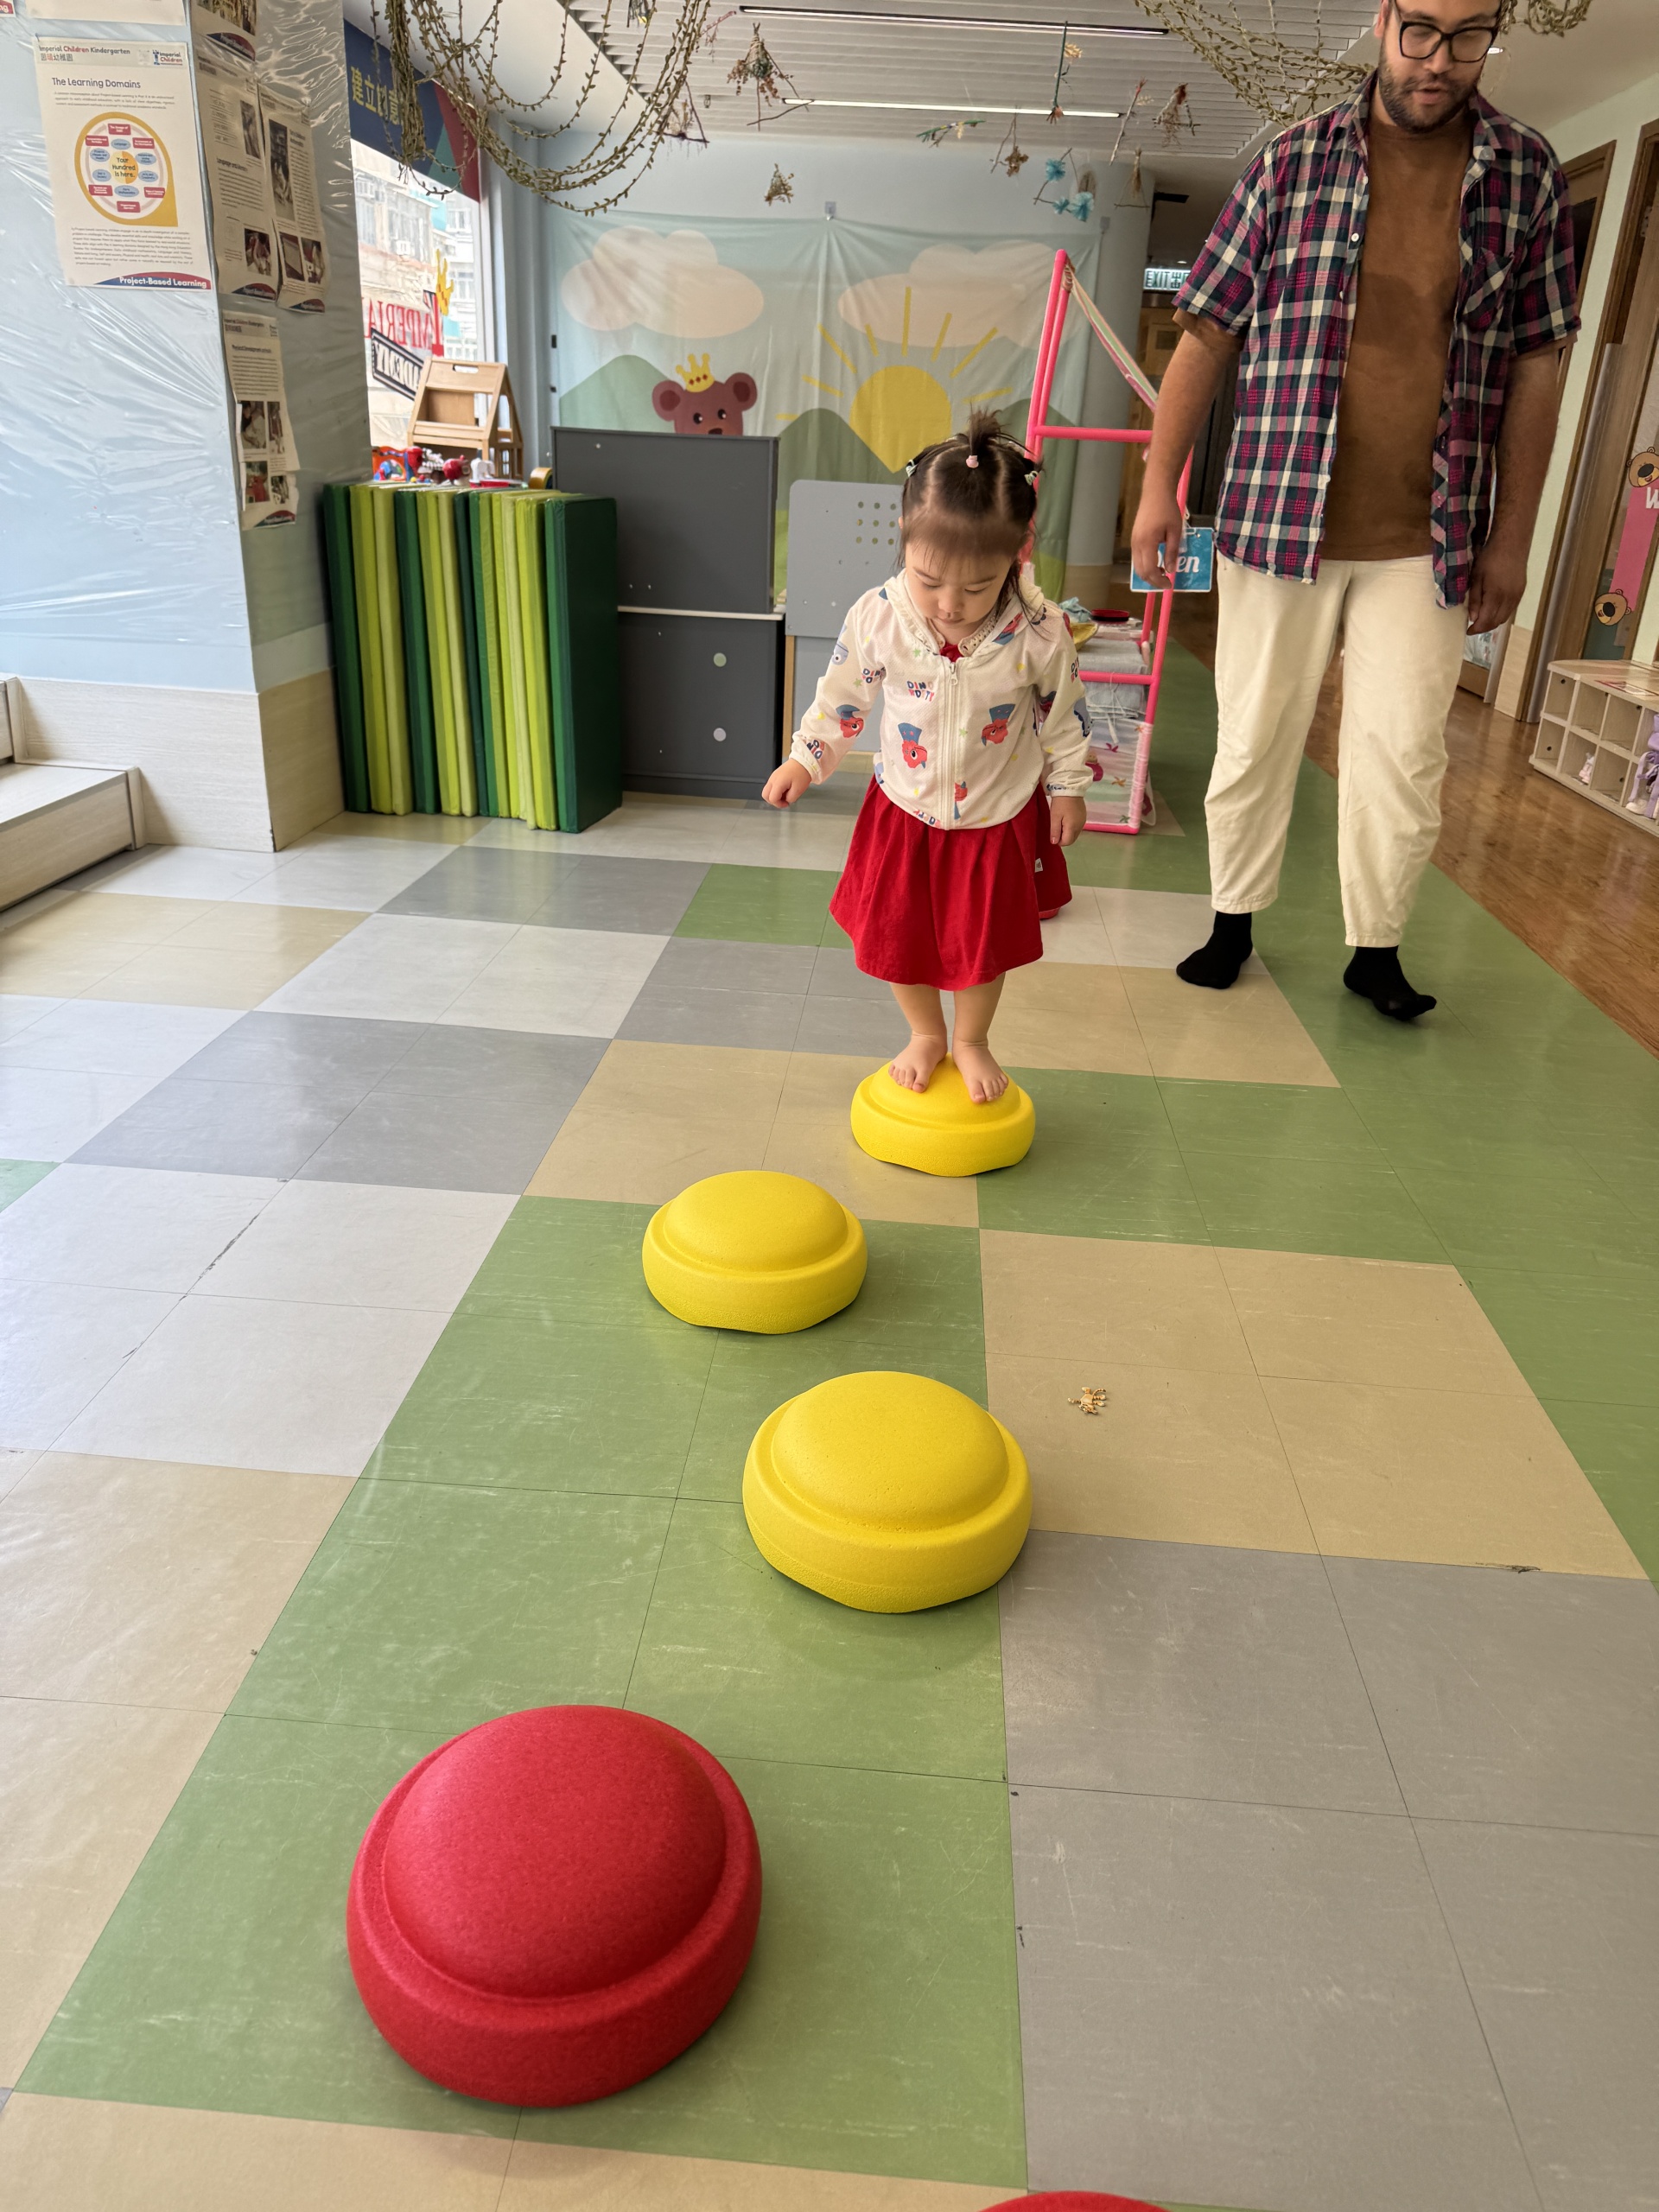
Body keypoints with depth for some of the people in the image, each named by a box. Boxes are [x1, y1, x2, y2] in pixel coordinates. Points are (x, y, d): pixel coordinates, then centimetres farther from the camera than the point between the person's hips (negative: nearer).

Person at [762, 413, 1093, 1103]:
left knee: (983, 941, 11)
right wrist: (804, 760, -4)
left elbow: (1063, 712, -5)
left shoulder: (1038, 631, -22)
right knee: (895, 934, 11)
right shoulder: (876, 617, -19)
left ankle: (971, 1040, 39)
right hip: (904, 811, 2)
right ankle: (925, 1034, 38)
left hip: (998, 818, -1)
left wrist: (1067, 786, 4)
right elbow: (841, 697, -2)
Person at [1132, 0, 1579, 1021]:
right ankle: (1234, 919, 24)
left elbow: (1534, 364, 6)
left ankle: (1377, 947, 18)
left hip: (1427, 543, 1)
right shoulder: (1290, 163, 2)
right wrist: (1160, 486, 0)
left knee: (1406, 756, 2)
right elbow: (1206, 333, 4)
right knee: (1255, 737, 6)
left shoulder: (1526, 174, 5)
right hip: (1278, 518, 0)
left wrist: (1512, 537, 3)